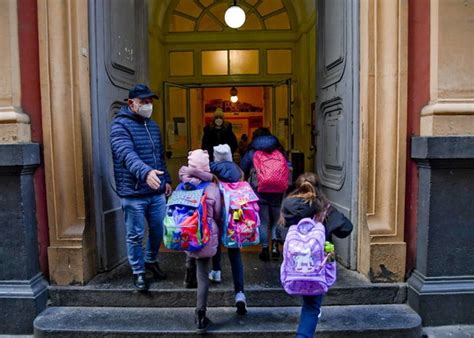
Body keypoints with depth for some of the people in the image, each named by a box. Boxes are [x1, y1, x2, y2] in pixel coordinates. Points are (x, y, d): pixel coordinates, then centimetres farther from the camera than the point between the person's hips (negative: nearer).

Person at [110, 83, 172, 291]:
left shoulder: (152, 125, 13)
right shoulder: (120, 125, -11)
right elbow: (127, 155, -28)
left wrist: (166, 179, 18)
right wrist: (145, 172, -44)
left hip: (157, 192, 7)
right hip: (133, 194, -6)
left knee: (158, 230, 16)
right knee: (135, 236, 5)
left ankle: (151, 261, 40)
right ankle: (138, 272, 24)